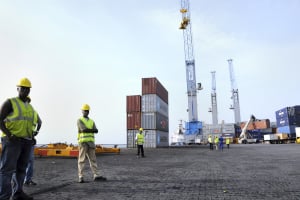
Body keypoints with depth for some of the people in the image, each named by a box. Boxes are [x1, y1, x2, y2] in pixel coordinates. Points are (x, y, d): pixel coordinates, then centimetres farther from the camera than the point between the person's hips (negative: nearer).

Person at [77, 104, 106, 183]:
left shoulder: (92, 121, 18)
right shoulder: (79, 120, 0)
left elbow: (96, 131, 1)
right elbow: (84, 129, -17)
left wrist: (88, 130, -15)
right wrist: (92, 130, -6)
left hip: (90, 142, 5)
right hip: (82, 142, -5)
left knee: (93, 159, 2)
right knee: (82, 160, -4)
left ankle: (97, 176, 1)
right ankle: (81, 177, 2)